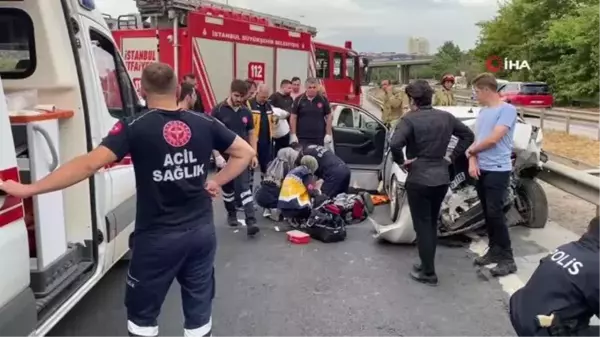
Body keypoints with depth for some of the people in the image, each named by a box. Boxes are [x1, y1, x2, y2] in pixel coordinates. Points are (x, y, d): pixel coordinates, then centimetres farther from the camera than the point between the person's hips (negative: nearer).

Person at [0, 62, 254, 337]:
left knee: (142, 314, 17)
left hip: (158, 237, -3)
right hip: (202, 231, 4)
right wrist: (216, 181, 8)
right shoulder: (205, 124, 0)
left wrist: (29, 189, -16)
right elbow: (246, 152, 8)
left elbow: (90, 163, -21)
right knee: (198, 311, 18)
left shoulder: (135, 128, -12)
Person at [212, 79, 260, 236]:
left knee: (245, 187, -9)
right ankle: (231, 214, 33)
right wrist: (217, 155, -15)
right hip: (224, 156, -1)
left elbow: (251, 133, 12)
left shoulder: (246, 112, 3)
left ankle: (251, 221, -15)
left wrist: (253, 154, 5)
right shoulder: (218, 110, -8)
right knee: (227, 188, 13)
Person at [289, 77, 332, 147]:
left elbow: (328, 117, 6)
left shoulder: (323, 100, 3)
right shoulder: (299, 100, 0)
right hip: (302, 138, -1)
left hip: (319, 138, 1)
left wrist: (328, 134, 0)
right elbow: (293, 117, 1)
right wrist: (293, 135, -6)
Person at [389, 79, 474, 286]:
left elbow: (394, 144, -29)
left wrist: (401, 162, -11)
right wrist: (452, 157, 14)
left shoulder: (410, 119, -14)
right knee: (432, 224, 18)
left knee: (422, 226, 4)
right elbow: (468, 135, 15)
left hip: (419, 179, -6)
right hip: (442, 178, 6)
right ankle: (427, 264, 29)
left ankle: (428, 273, 10)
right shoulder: (446, 117, 6)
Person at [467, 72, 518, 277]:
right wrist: (472, 161, -4)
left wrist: (470, 150, -3)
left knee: (495, 214, -8)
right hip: (481, 169, 8)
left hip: (498, 170, -8)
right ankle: (494, 250, 24)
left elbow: (493, 139, -18)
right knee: (487, 213, 12)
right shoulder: (482, 112, 14)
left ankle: (507, 259, 1)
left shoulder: (507, 110, -11)